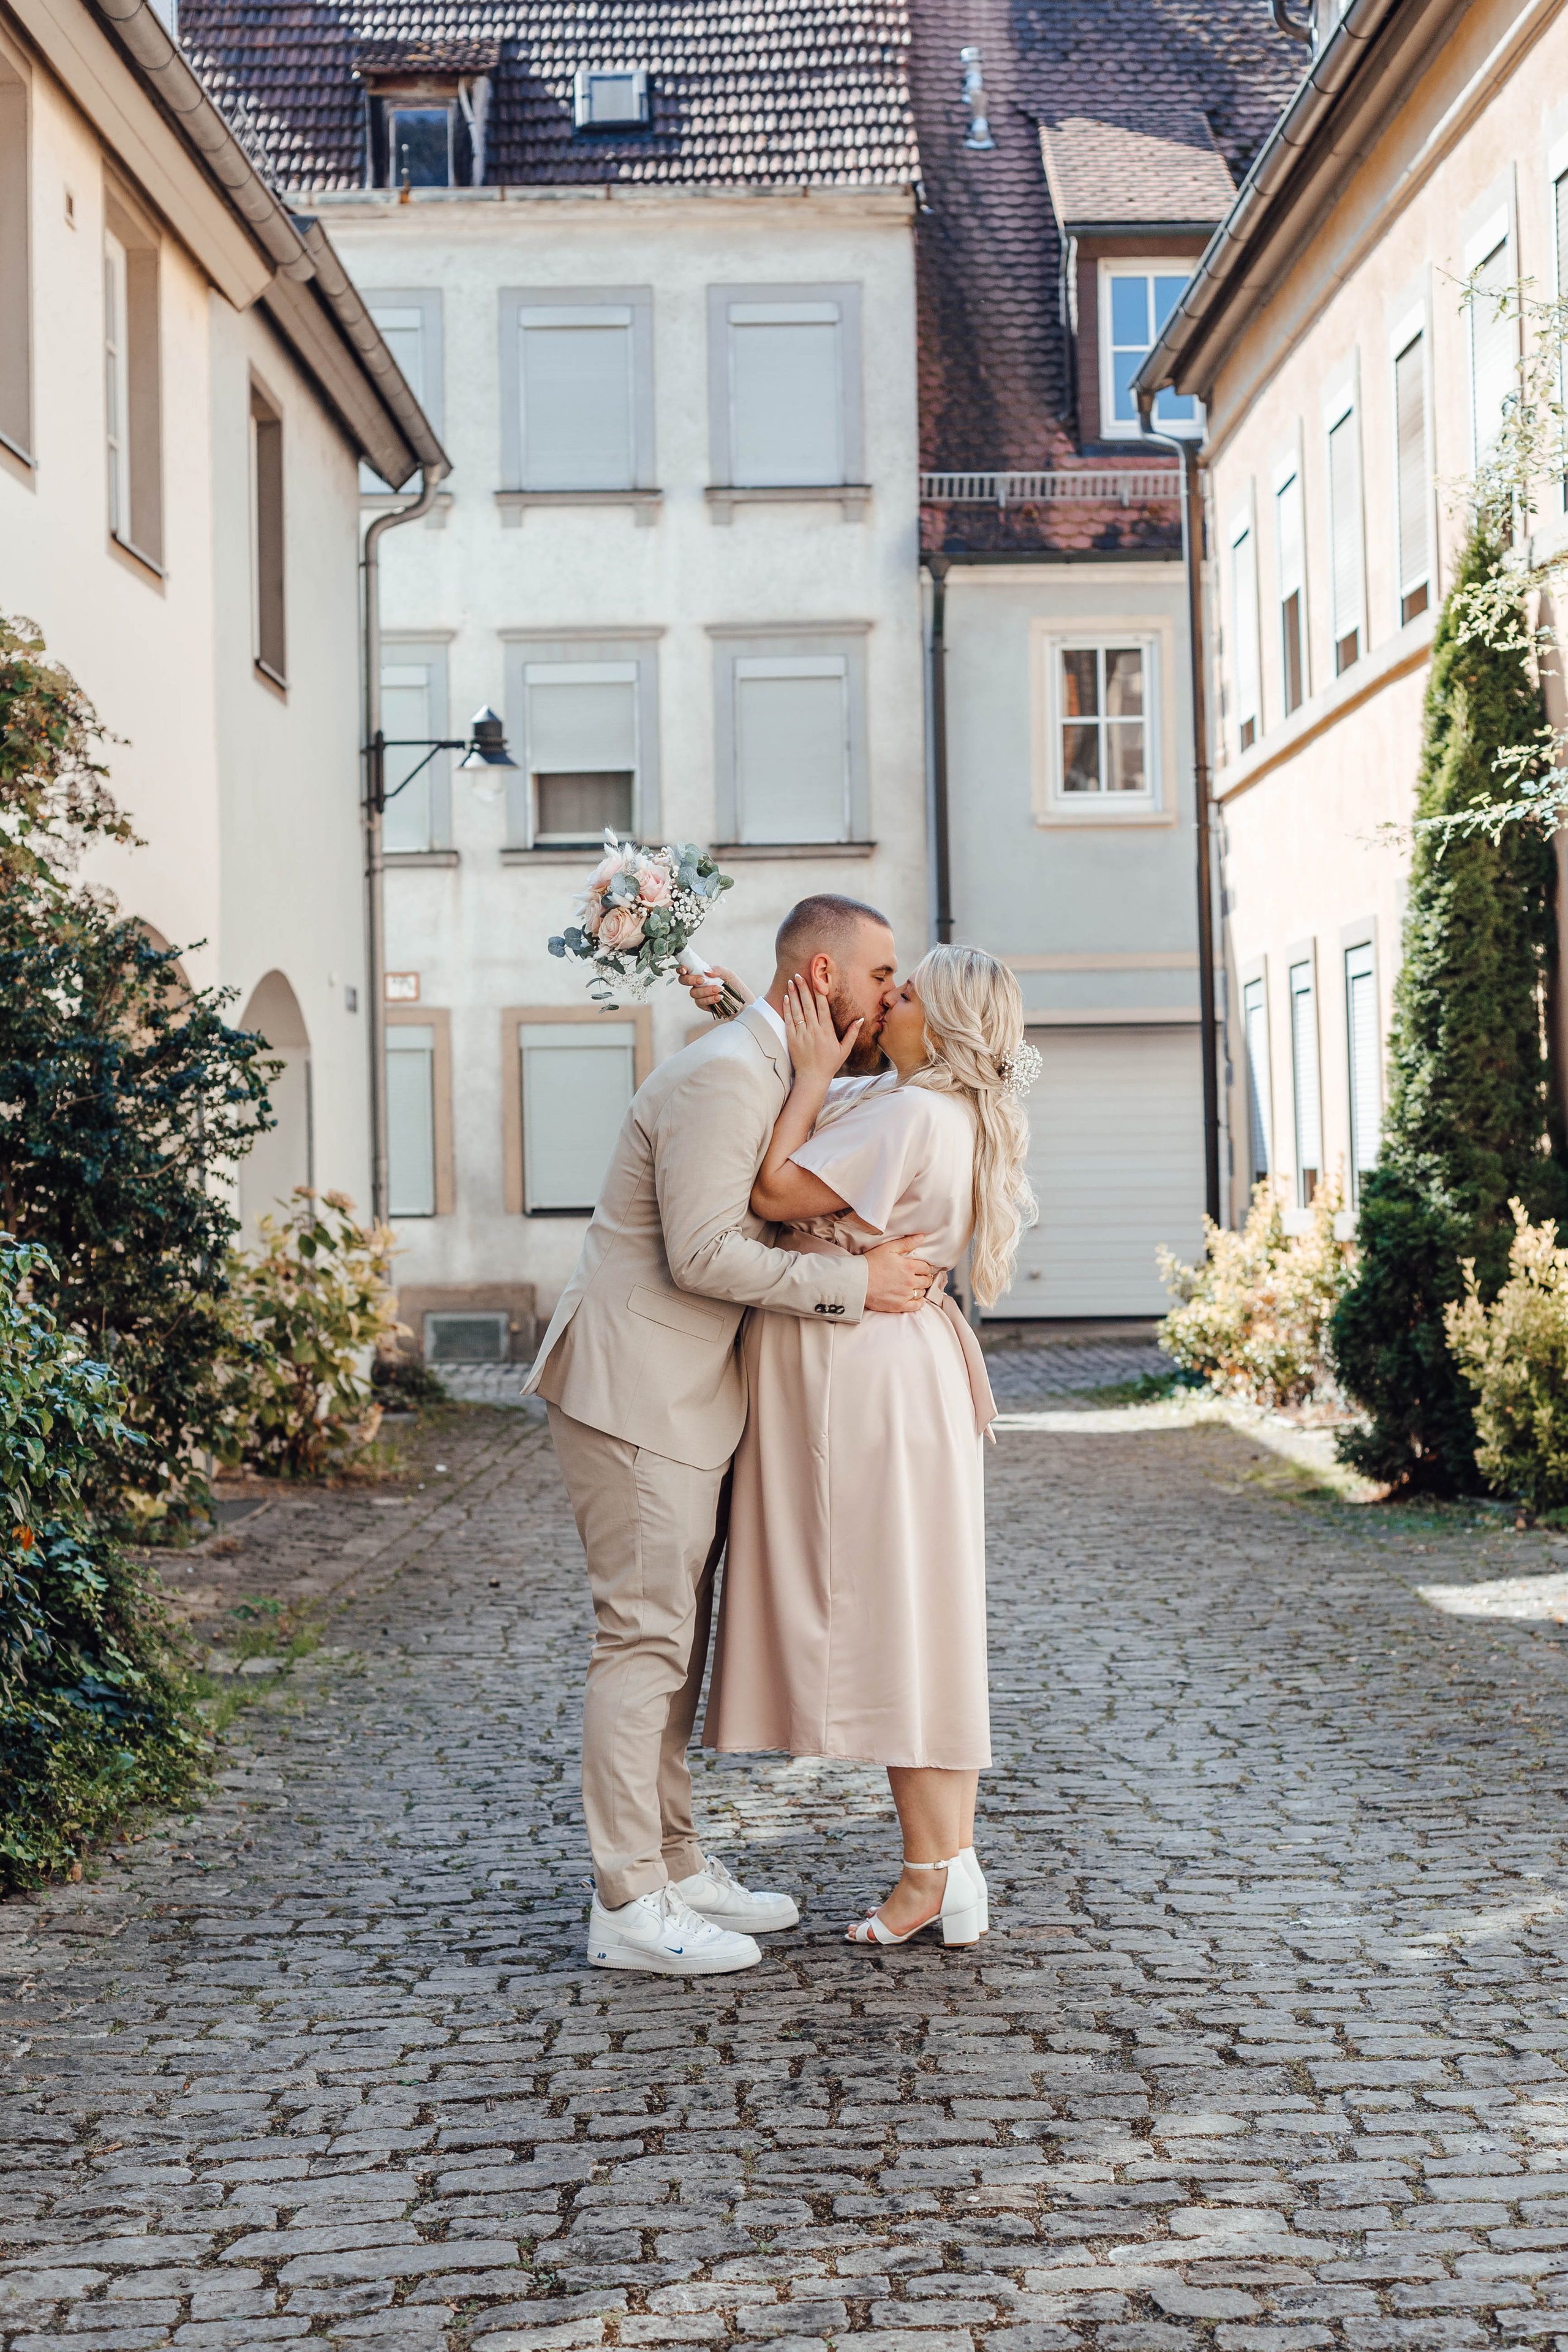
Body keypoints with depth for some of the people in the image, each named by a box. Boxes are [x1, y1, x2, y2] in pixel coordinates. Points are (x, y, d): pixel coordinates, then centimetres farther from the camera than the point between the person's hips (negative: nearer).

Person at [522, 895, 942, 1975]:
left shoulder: (775, 1077, 17)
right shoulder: (724, 1076, -17)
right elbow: (702, 1255, -23)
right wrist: (855, 1282, -17)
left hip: (686, 1399, 11)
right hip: (635, 1398, -11)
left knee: (676, 1639, 14)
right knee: (644, 1640, -7)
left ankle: (677, 1865, 23)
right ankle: (629, 1907, -2)